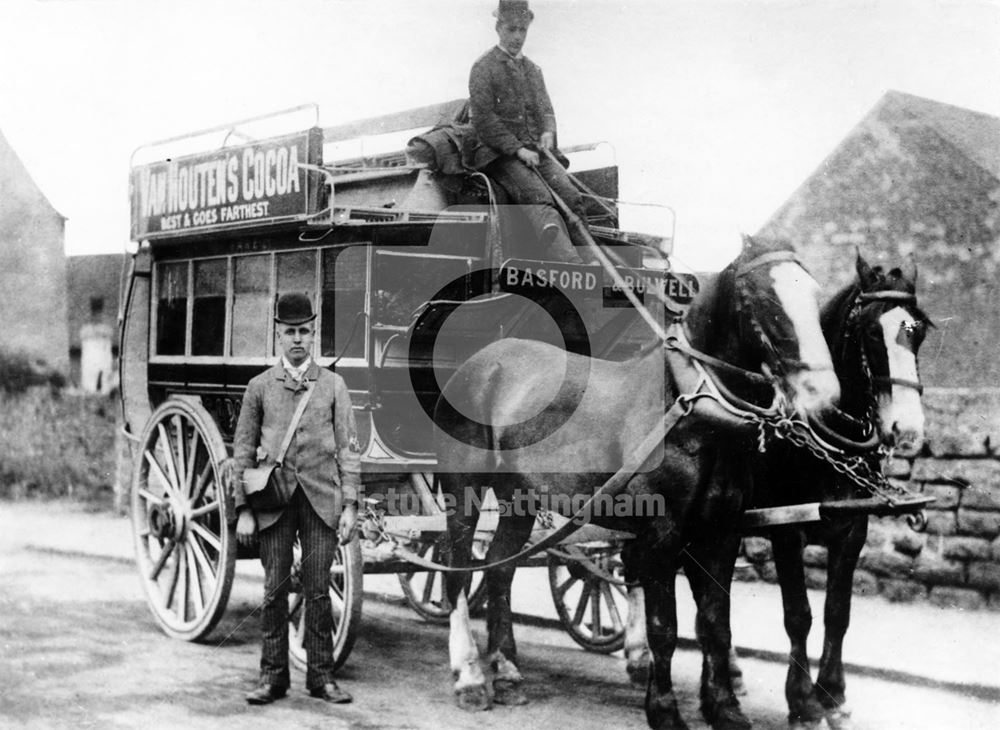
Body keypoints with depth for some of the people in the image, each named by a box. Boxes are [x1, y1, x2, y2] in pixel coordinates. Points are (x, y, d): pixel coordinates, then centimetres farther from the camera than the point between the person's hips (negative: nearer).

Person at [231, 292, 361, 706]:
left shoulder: (333, 385, 7)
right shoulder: (259, 387, 7)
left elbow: (348, 449, 5)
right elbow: (242, 450, 7)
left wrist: (350, 505, -3)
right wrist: (243, 509, 0)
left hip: (321, 500, 0)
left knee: (318, 590, 2)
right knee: (275, 590, 3)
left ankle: (321, 676, 11)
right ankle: (273, 676, 12)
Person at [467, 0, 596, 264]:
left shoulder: (532, 69, 22)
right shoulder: (484, 67, 0)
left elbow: (545, 109, 22)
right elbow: (483, 119, -7)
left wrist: (548, 132, -3)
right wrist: (517, 149, -15)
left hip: (536, 150, 6)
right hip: (499, 153, -6)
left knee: (570, 194, -19)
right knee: (537, 196, -30)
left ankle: (590, 263, -25)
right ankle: (569, 262, -48)